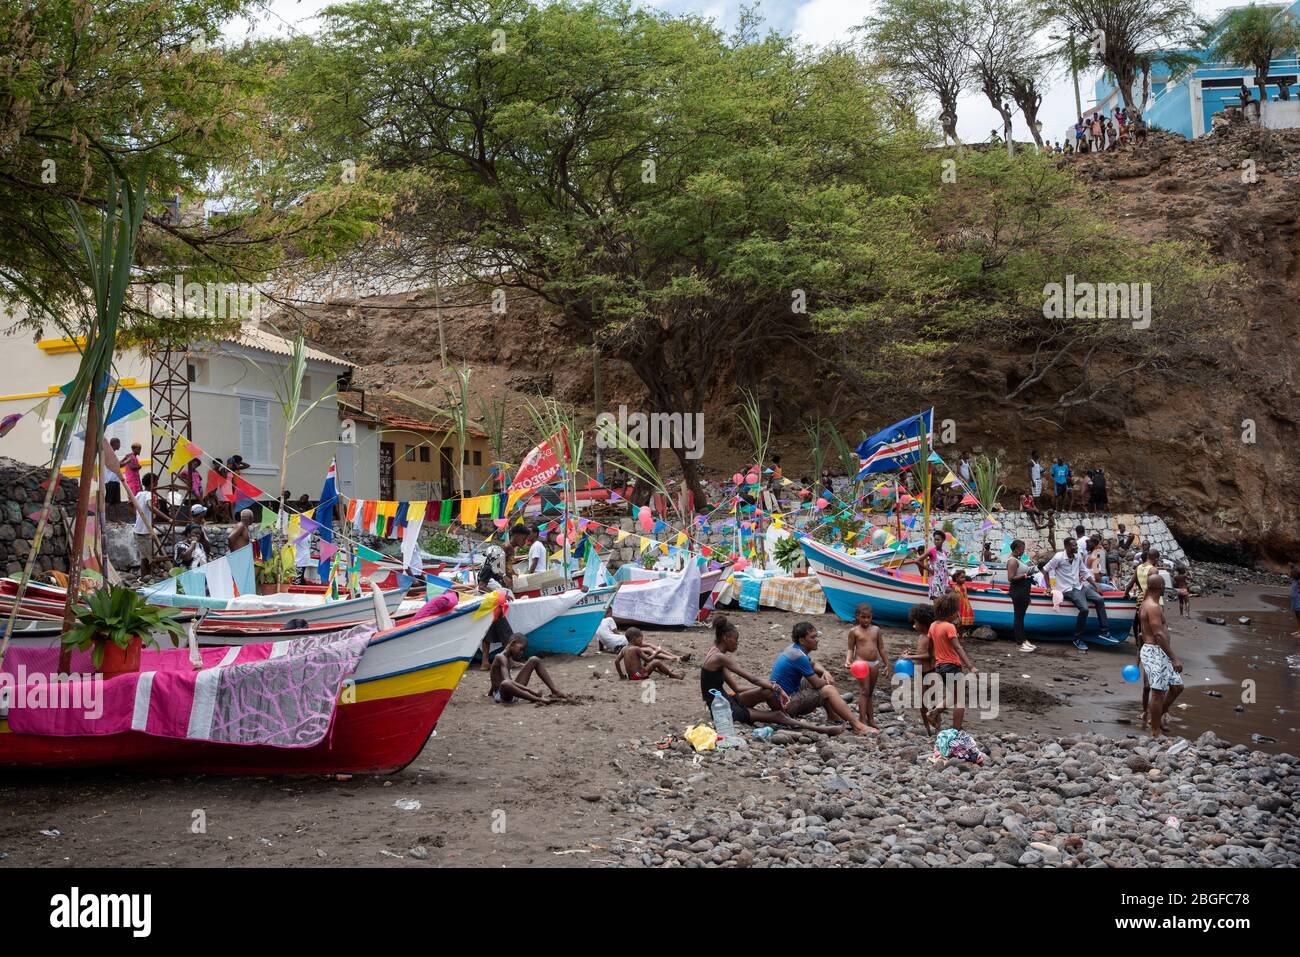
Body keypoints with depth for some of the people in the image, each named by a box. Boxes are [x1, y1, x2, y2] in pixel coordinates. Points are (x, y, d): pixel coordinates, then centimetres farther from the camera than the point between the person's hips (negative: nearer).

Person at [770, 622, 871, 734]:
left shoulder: (794, 649, 6)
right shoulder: (798, 656, -23)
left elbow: (813, 664, 23)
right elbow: (816, 684, -17)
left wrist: (825, 672, 2)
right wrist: (828, 682, 5)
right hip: (786, 705, -10)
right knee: (829, 690, -16)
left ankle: (832, 716, 18)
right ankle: (857, 726, -19)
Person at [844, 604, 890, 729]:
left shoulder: (876, 629, 8)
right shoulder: (854, 631, -2)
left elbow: (881, 648, 13)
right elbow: (850, 649, -1)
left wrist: (886, 664, 13)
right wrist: (848, 660, -18)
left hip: (875, 663, 4)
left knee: (870, 692, 12)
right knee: (864, 691, -9)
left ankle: (870, 718, 18)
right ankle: (863, 720, -11)